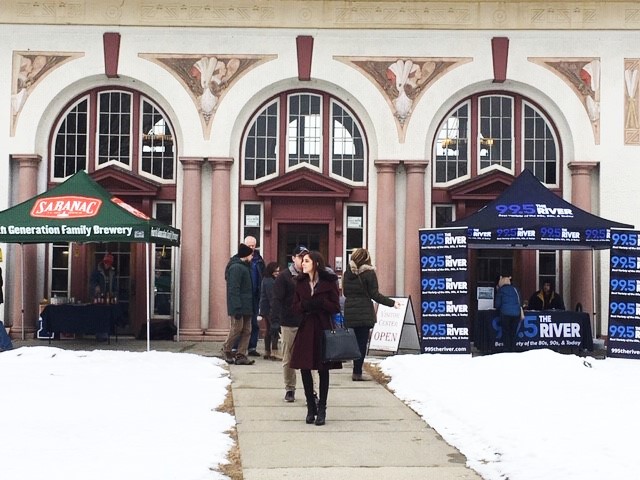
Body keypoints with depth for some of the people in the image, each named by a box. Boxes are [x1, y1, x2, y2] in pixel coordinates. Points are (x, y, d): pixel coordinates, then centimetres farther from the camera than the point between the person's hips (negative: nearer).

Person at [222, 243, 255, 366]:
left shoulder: (244, 266, 17)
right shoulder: (236, 267, -14)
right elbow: (233, 289, -19)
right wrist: (237, 307, -23)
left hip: (246, 306, 10)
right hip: (238, 306, -10)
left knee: (246, 331, 6)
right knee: (237, 329, -4)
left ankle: (241, 355, 8)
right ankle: (226, 350, 15)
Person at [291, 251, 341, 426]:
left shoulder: (329, 282, -4)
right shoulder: (300, 282, 8)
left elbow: (336, 307, -4)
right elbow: (295, 306, 7)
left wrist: (319, 303, -19)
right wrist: (305, 305, -14)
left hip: (323, 329, -3)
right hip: (305, 329, 3)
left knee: (323, 370, 5)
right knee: (304, 369, 3)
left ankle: (321, 409, 13)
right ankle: (311, 408, 15)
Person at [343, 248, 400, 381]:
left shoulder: (347, 273, 8)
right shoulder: (369, 273, -8)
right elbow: (374, 295, -10)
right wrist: (392, 303, -4)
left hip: (350, 313, 5)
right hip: (364, 313, -5)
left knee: (356, 341, 13)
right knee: (362, 342, -1)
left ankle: (357, 371, 16)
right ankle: (357, 373, -3)